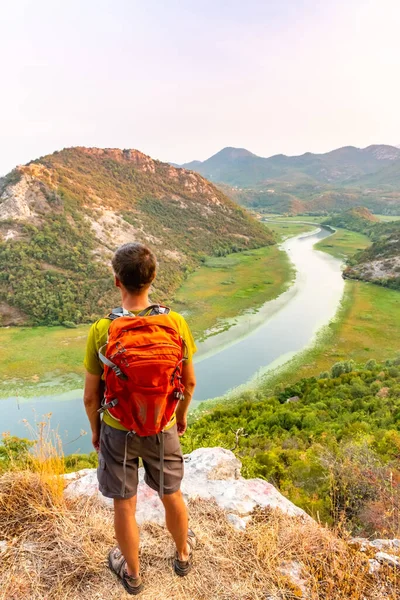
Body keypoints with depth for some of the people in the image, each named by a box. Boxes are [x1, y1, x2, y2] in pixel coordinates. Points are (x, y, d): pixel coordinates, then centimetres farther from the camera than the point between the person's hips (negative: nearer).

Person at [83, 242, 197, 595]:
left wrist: (95, 430, 7)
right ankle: (183, 554, 51)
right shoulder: (175, 322, -18)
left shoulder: (101, 331, -22)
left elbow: (91, 396, -11)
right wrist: (182, 414, 13)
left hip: (118, 430, -1)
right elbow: (189, 381, -6)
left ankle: (132, 573, 45)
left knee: (124, 505, 20)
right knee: (172, 495, 25)